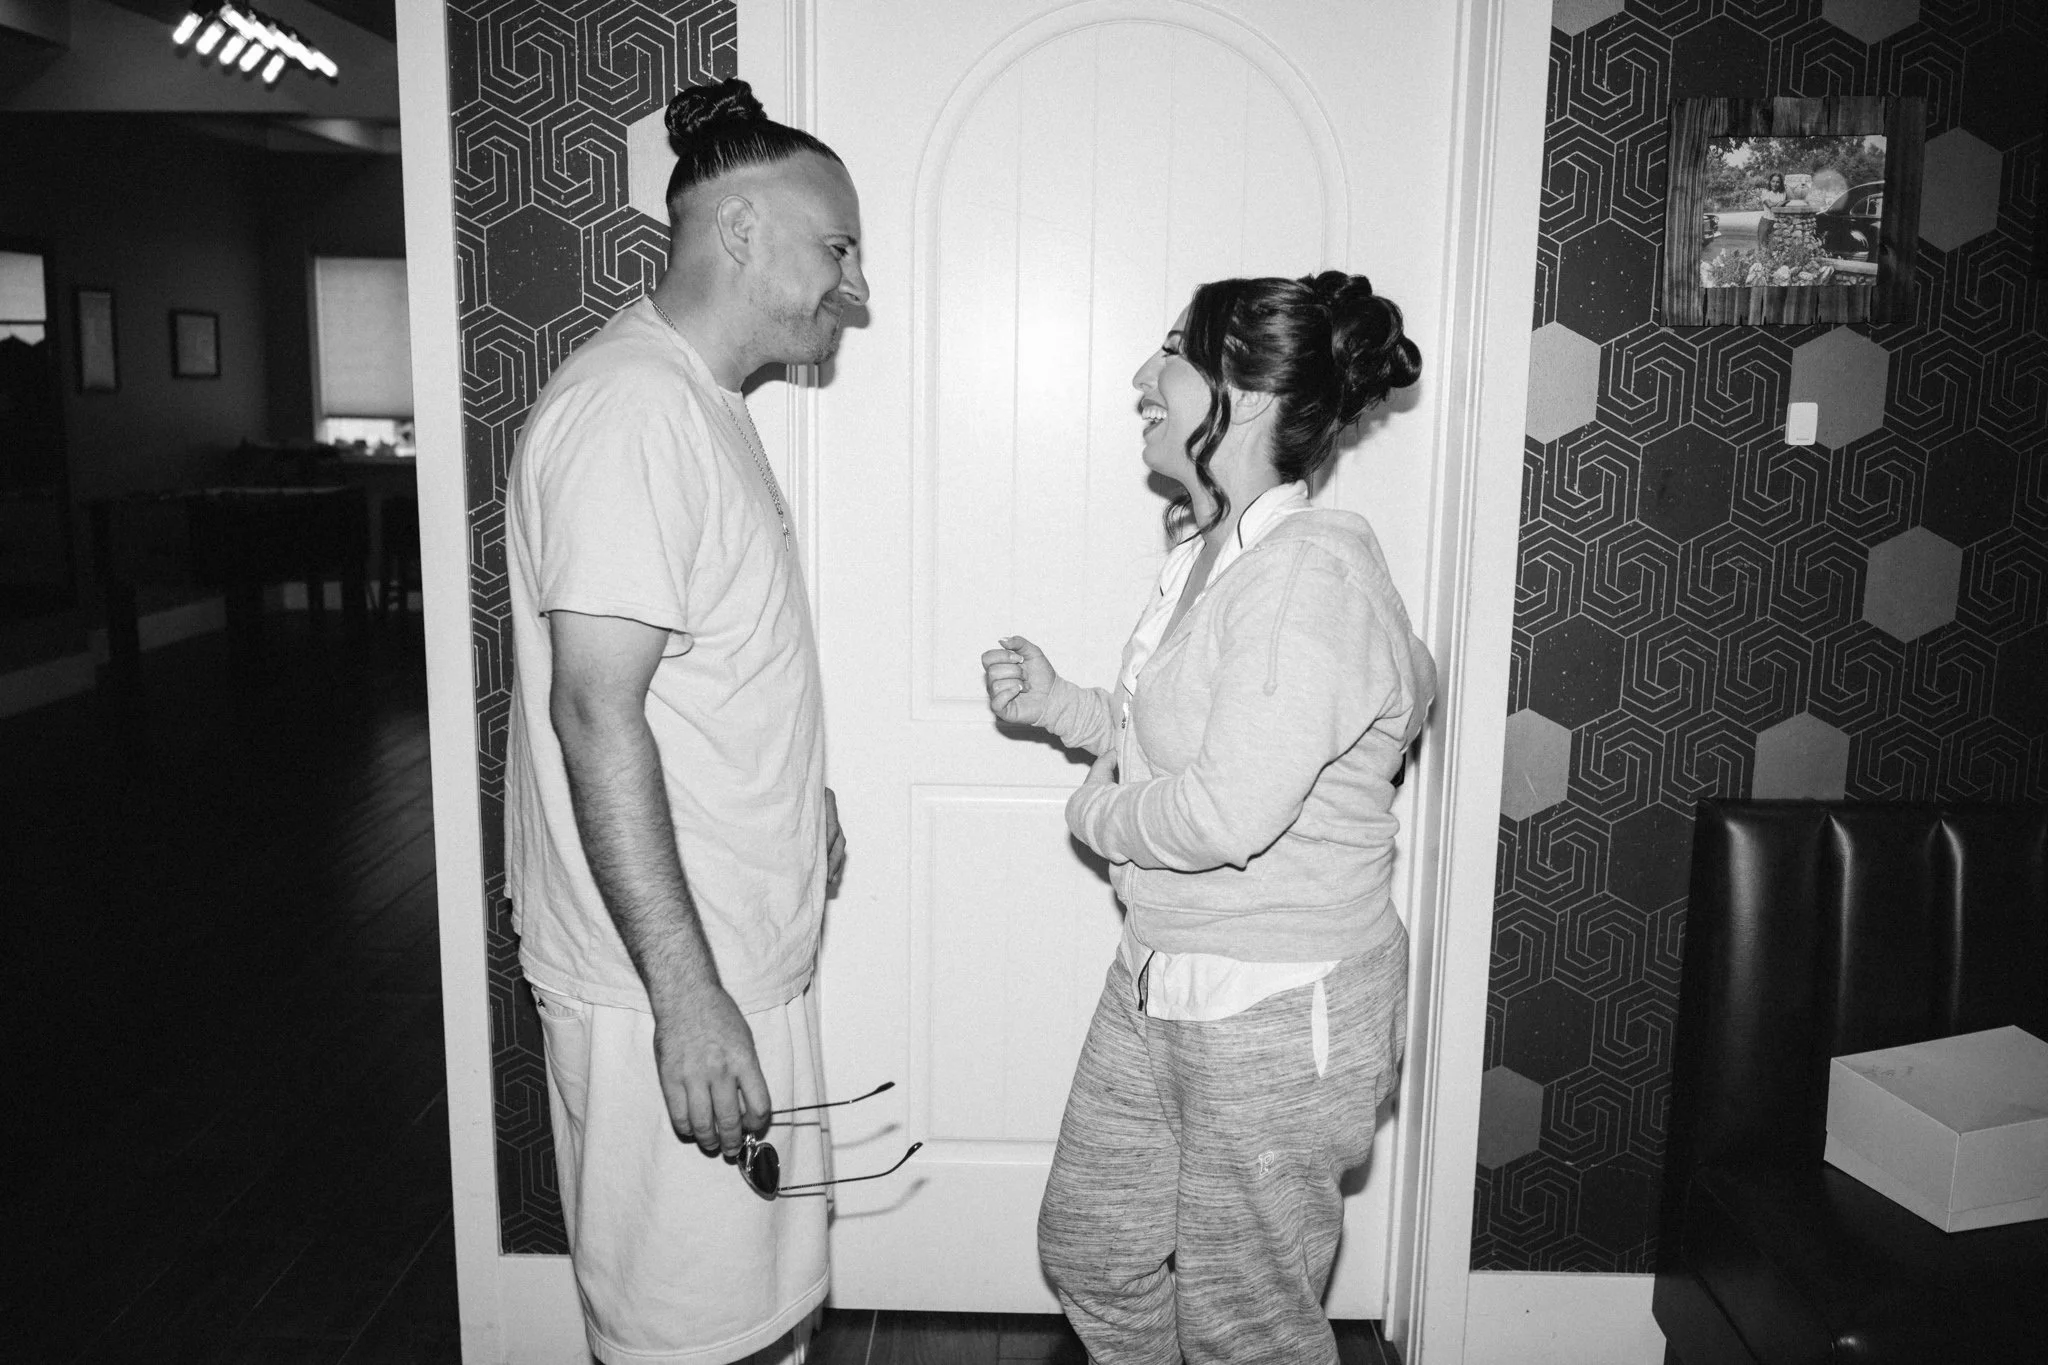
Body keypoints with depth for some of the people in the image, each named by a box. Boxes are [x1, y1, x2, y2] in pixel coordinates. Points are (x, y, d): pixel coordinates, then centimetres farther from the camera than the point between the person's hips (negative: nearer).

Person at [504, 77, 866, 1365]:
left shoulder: (699, 403, 13)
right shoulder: (633, 409, -19)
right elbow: (596, 710, -25)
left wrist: (795, 797, 23)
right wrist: (686, 997, -25)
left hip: (741, 956, 10)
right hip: (669, 983, -10)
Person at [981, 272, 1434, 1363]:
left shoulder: (1312, 574, -24)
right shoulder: (1205, 556, 6)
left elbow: (1230, 811, -31)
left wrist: (1097, 813, -13)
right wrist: (1058, 705, 5)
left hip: (1276, 1010, -9)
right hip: (1160, 981, 9)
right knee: (1089, 1245, 23)